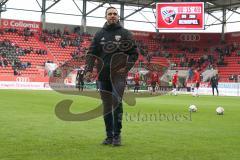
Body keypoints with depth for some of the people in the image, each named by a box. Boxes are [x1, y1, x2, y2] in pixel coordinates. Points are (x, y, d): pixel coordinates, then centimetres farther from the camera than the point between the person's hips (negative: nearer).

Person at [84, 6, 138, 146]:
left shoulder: (125, 34, 5)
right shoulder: (99, 34, 12)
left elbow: (134, 53, 5)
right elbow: (92, 53, 11)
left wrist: (126, 67, -7)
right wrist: (89, 69, -3)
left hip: (118, 74, -3)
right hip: (103, 75, 4)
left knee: (116, 102, -17)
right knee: (106, 106, 7)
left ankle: (117, 135, -9)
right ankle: (109, 136, 16)